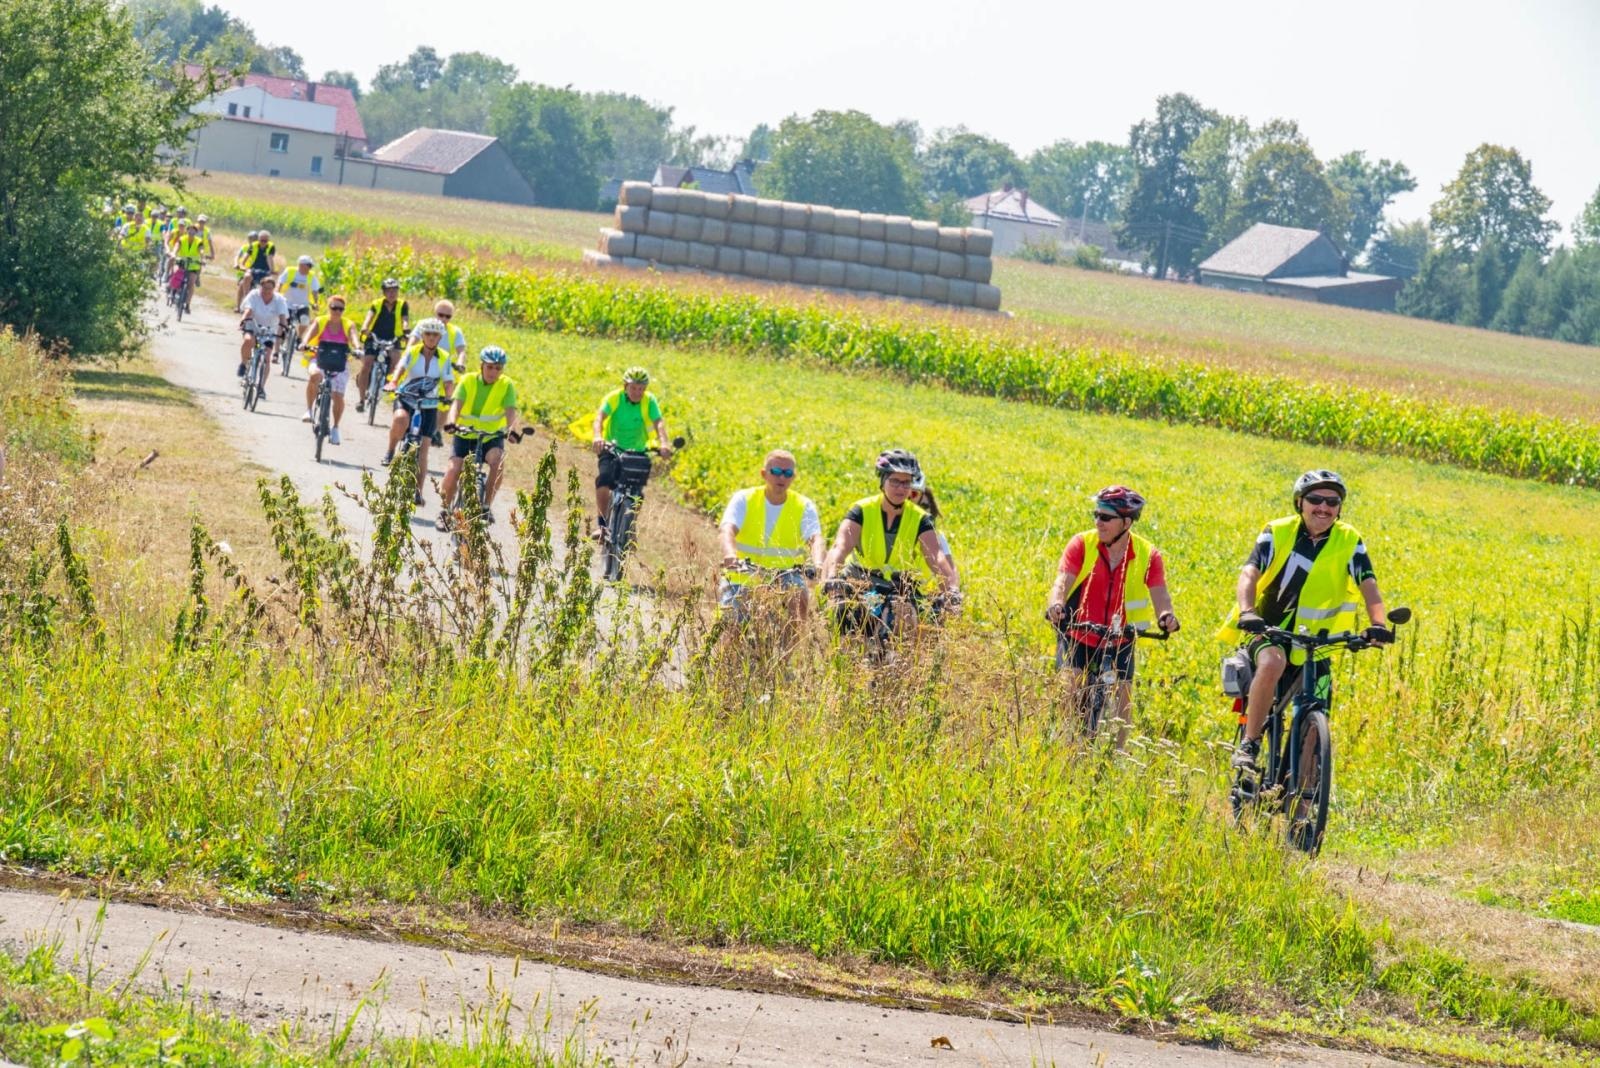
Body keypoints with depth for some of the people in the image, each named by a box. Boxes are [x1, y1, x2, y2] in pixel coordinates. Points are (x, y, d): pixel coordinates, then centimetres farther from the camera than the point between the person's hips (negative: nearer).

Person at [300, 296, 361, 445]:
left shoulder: (348, 325, -1)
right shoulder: (320, 322, -2)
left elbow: (354, 338, -19)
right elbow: (310, 334, -17)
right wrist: (305, 345, -40)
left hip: (340, 365, 1)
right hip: (320, 361, -1)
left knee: (338, 396, -11)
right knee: (315, 375, -36)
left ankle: (335, 428, 12)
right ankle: (309, 410, -22)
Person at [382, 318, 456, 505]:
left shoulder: (444, 358, -1)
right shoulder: (412, 352, -5)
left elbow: (449, 382, -6)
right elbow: (400, 367, -21)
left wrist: (448, 396, -29)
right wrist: (393, 382, -41)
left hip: (429, 406, 2)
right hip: (406, 399, -2)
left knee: (423, 448, -5)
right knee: (401, 419, -37)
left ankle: (418, 490, 2)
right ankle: (391, 452, -12)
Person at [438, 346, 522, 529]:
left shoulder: (506, 385, -9)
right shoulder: (468, 381, -10)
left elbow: (510, 410, -23)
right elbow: (457, 403, -24)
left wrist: (512, 429, -44)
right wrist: (451, 422, -45)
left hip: (492, 436, 0)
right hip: (464, 434, 0)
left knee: (498, 460, -30)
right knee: (454, 469, -19)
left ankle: (486, 506, -16)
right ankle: (445, 510, 4)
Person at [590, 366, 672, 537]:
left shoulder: (649, 401, -13)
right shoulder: (614, 398, -16)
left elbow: (658, 422, -26)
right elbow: (600, 416, -30)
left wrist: (663, 442, -46)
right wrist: (598, 437, -51)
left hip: (638, 452, 1)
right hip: (612, 448, -1)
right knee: (604, 480, -26)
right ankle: (603, 523, -11)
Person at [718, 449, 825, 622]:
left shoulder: (804, 507, -3)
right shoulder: (744, 499, -5)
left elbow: (815, 538, -19)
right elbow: (727, 529, -22)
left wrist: (817, 564, -42)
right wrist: (729, 554, -44)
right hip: (742, 580, -1)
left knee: (799, 590, -28)